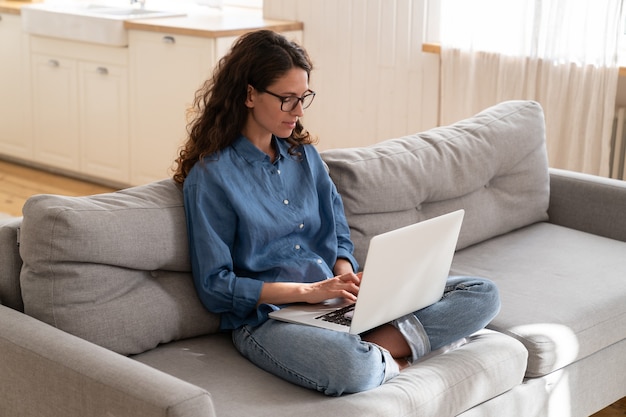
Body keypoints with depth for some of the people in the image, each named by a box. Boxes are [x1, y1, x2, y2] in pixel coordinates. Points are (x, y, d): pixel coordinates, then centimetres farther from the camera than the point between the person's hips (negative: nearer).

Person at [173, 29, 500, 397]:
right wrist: (307, 290, -17)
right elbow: (215, 286, -9)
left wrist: (346, 275, -6)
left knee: (483, 295, -5)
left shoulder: (304, 154, 14)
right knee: (353, 369, -42)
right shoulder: (210, 177, -6)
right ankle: (389, 363, -8)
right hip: (267, 317, -7)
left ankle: (378, 346, -21)